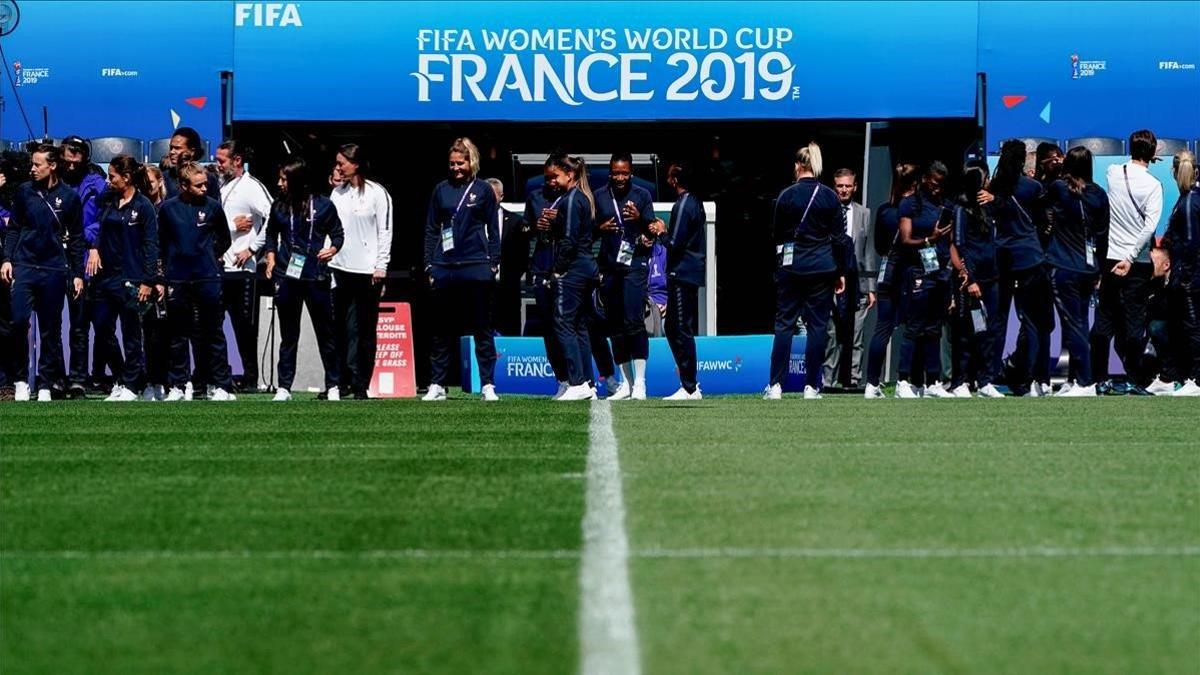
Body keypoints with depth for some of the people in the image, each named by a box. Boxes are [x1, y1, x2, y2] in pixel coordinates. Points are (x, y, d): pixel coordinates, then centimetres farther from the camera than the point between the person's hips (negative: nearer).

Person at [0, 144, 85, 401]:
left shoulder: (69, 197, 2)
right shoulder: (25, 192, 5)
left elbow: (76, 239, 6)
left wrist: (77, 274, 4)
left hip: (54, 270, 0)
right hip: (24, 266, 0)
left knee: (51, 330, 4)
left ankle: (46, 384, 12)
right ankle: (21, 380, 0)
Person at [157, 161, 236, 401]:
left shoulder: (213, 207, -1)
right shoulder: (168, 208, 1)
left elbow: (224, 238, 13)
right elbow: (161, 243, 12)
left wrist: (213, 257, 10)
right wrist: (167, 269, 11)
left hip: (208, 279, -1)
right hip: (177, 280, 1)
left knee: (213, 334, 2)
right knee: (178, 336, 7)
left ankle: (220, 386, 7)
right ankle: (177, 386, 13)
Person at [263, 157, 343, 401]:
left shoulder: (323, 205, -2)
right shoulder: (279, 207, 6)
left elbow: (338, 234, 5)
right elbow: (270, 235, 18)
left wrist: (332, 249, -14)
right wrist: (270, 258, 4)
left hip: (316, 277, -2)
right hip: (286, 278, 2)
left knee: (325, 333, 4)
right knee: (288, 336, 7)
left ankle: (332, 387, 13)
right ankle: (284, 388, 11)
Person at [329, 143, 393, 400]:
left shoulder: (377, 193, -3)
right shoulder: (337, 193, 13)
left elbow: (385, 231, -4)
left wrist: (381, 266, -8)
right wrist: (326, 256, 9)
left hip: (367, 271, -5)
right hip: (339, 269, 5)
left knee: (364, 331, -1)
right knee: (341, 329, 2)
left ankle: (361, 385, 3)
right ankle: (343, 381, 6)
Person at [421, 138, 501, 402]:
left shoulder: (483, 190, 4)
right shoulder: (441, 190, 9)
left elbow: (493, 230, 7)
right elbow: (431, 230, 12)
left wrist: (494, 264, -1)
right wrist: (430, 266, 6)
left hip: (477, 267, -2)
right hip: (445, 268, 2)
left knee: (482, 330, 2)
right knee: (443, 331, 6)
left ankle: (488, 385, 4)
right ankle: (437, 385, 11)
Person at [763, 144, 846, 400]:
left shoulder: (787, 195, -4)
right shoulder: (830, 197, -2)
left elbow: (778, 233, 6)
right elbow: (839, 237, 0)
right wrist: (841, 272, 8)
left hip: (791, 267, 0)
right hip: (823, 268, 0)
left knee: (784, 323, 5)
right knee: (817, 325, 4)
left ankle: (776, 386, 0)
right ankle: (811, 386, 2)